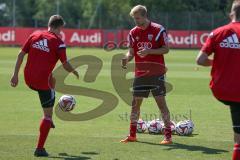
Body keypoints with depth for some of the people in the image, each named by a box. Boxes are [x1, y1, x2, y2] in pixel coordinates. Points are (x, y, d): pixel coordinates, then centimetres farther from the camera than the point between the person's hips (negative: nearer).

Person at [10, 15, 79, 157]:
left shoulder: (34, 36, 8)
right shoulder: (58, 42, -6)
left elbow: (21, 54, 6)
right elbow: (65, 65, -4)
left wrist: (16, 74, 10)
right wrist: (74, 71, 17)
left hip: (28, 79, 6)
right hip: (42, 81, -6)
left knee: (52, 80, 36)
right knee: (48, 114, 6)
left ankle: (48, 121, 33)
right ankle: (40, 149, 1)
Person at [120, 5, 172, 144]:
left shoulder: (158, 30, -8)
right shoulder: (133, 32, 7)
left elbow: (166, 49, -8)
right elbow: (131, 52, 9)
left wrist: (149, 51, -21)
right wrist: (127, 59, -14)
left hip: (156, 73, -5)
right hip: (140, 74, 5)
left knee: (161, 102, -6)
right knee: (135, 103, 6)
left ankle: (168, 135, -2)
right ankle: (132, 135, 15)